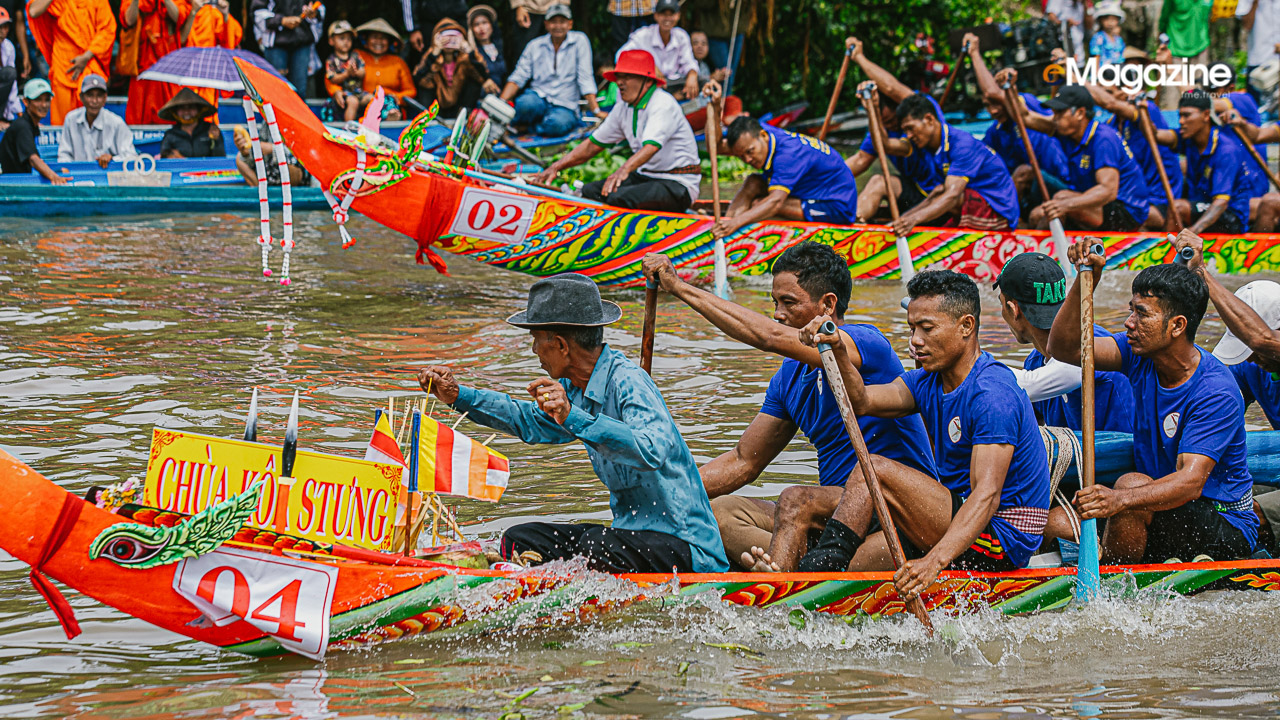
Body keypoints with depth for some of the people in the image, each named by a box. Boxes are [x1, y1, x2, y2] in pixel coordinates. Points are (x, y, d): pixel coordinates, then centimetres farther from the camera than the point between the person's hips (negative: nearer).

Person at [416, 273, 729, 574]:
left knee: (595, 544, -36)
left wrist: (573, 418, -44)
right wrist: (458, 396, 23)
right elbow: (530, 422, 29)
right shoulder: (577, 389, 8)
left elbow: (652, 451, -39)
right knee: (519, 540, 2)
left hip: (682, 542, -10)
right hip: (633, 530, 10)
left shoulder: (627, 382, -20)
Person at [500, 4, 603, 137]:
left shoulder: (579, 41, 0)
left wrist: (596, 111, -9)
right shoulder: (535, 45, 7)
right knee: (525, 104, -36)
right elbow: (518, 78, 6)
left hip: (565, 106, -2)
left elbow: (585, 79, -3)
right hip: (538, 97, 2)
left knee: (557, 125, -37)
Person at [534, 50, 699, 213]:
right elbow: (592, 146, 15)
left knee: (617, 198, -31)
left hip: (679, 183, -9)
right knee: (588, 191, -5)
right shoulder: (623, 108, 10)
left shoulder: (664, 104, -17)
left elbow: (651, 146, -34)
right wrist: (556, 167, 2)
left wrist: (624, 169, -52)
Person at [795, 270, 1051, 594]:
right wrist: (836, 350, -23)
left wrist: (935, 561, -43)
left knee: (874, 469, -16)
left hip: (1000, 542, -9)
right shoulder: (929, 382, 10)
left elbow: (986, 494, -30)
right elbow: (862, 401, -4)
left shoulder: (992, 394, -20)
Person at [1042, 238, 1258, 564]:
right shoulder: (1140, 355, -1)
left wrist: (1121, 500, -50)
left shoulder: (1215, 391, -23)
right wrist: (1087, 280, -22)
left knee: (1132, 486, -33)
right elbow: (1064, 348, -9)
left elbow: (1191, 482, -33)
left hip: (1226, 533, -6)